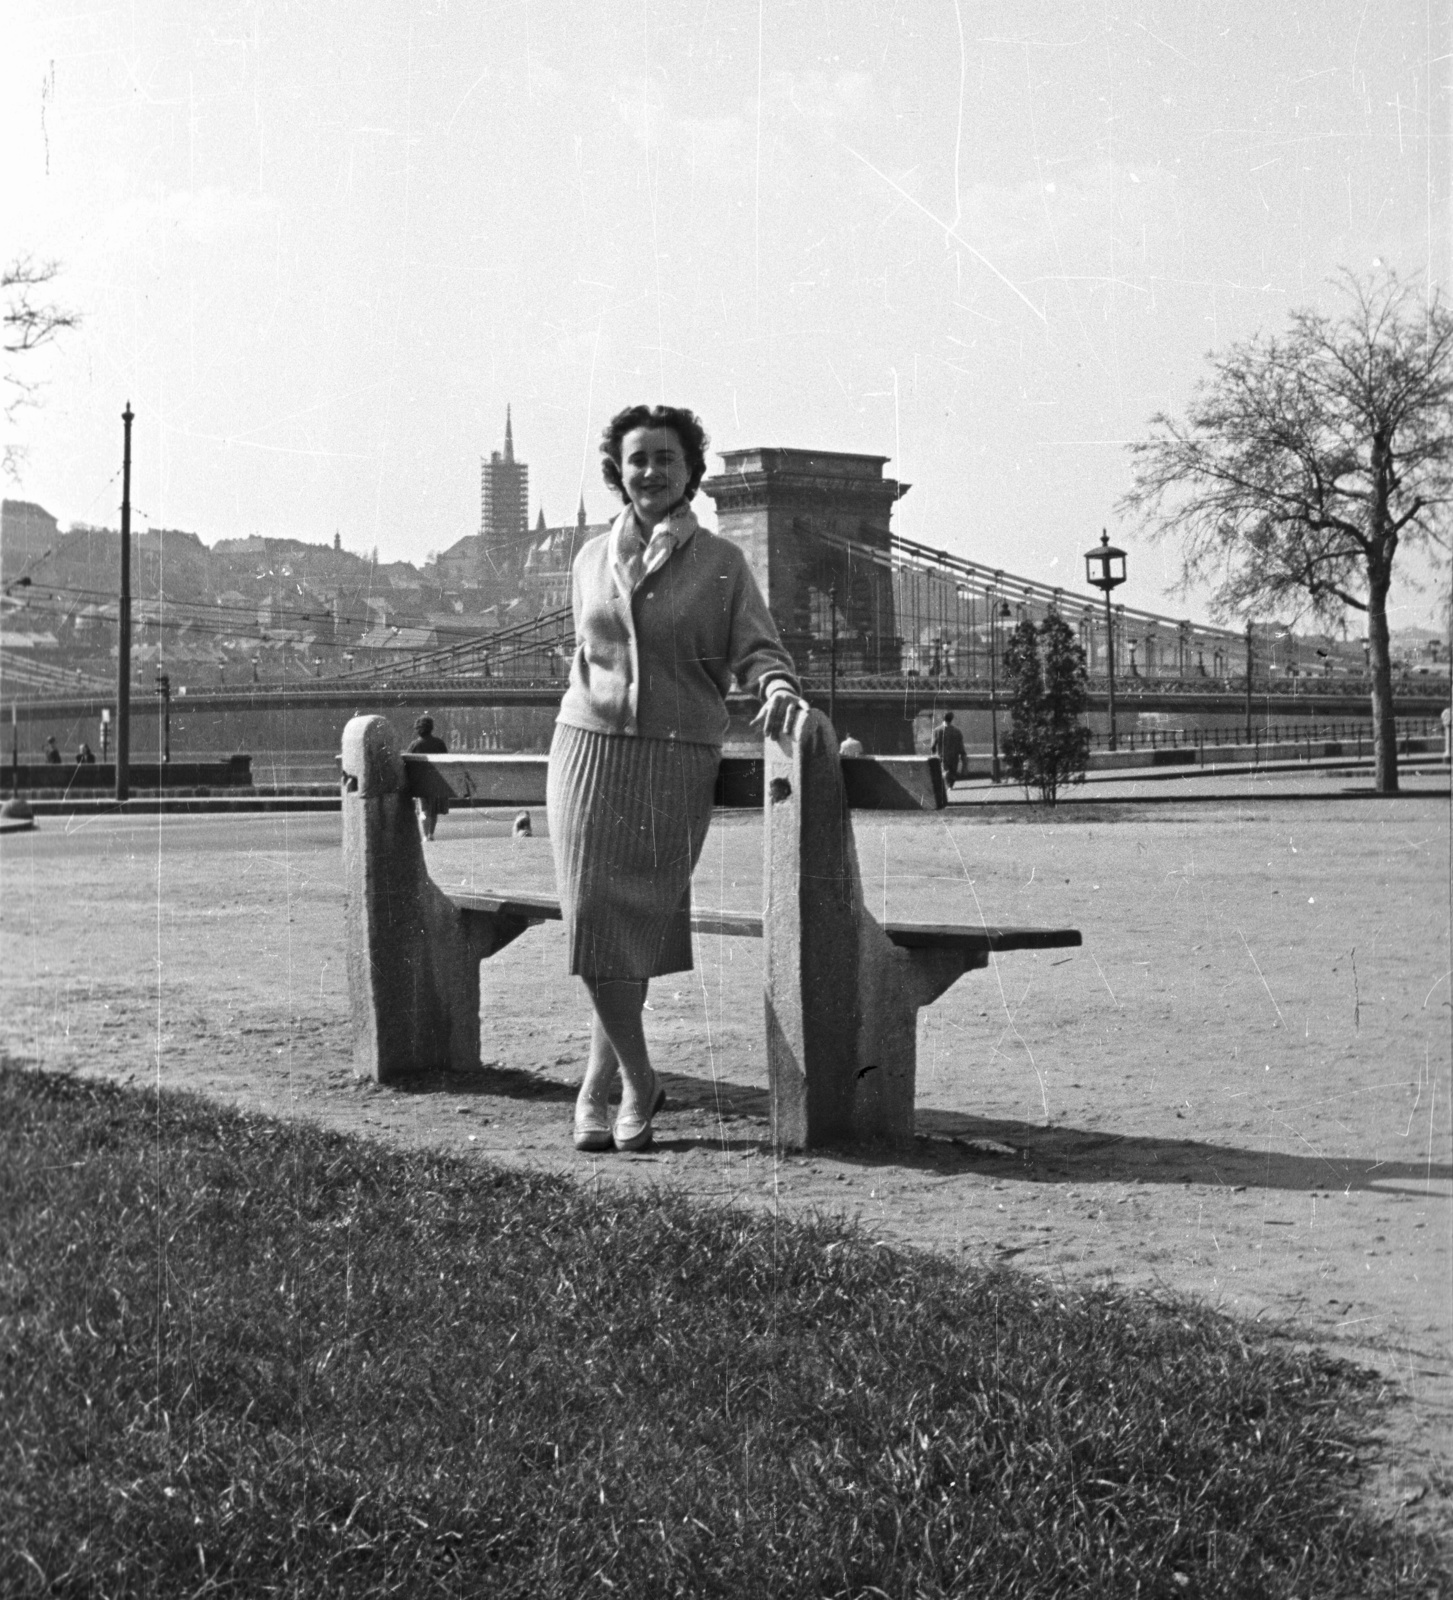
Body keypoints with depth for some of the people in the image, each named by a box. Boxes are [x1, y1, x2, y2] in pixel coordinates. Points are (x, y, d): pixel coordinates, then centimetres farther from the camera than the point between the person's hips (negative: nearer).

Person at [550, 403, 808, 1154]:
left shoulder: (720, 563, 4)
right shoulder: (591, 558, 13)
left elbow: (756, 649, -4)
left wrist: (778, 689, -24)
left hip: (677, 762, -2)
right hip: (589, 748, 2)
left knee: (638, 925, -4)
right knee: (593, 921, -5)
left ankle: (596, 1089, 10)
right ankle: (638, 1082, 10)